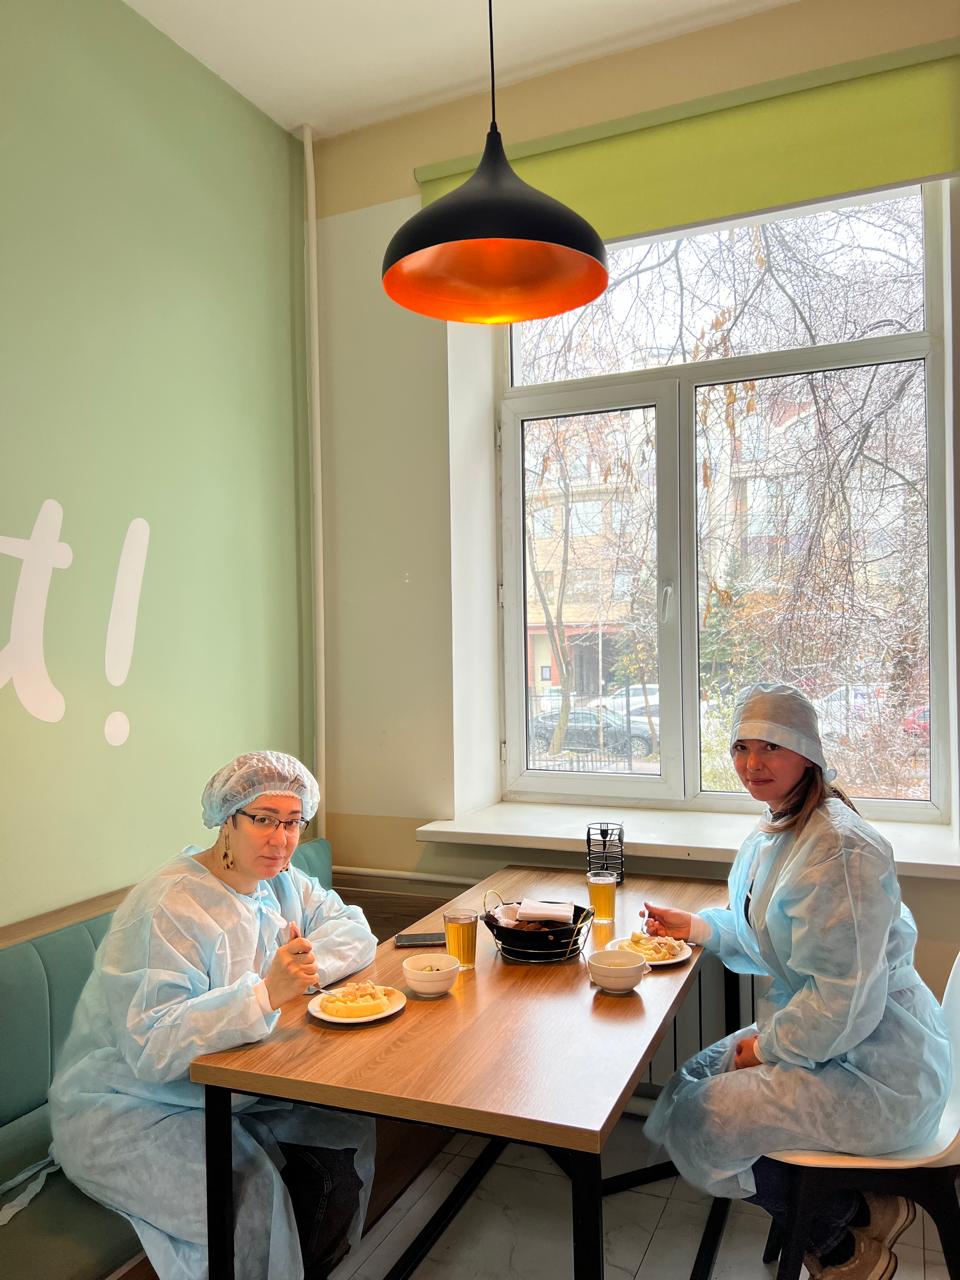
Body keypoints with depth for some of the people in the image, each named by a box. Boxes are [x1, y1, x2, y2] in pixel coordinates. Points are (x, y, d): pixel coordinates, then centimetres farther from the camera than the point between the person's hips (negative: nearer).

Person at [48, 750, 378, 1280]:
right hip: (127, 1109, -7)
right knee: (252, 1194, -28)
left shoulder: (281, 883, 0)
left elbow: (354, 929, 1)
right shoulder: (168, 908, -26)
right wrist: (265, 992, -42)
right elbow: (151, 1047, -31)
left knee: (351, 1136, -5)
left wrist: (302, 966, -20)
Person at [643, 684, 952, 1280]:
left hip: (875, 1071, -10)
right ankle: (865, 1209, 20)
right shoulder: (774, 836, 5)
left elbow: (846, 997, -27)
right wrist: (700, 927, 3)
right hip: (812, 1029, 10)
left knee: (697, 1126, -11)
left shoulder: (841, 848, -27)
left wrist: (770, 1047, -13)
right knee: (686, 1089, 13)